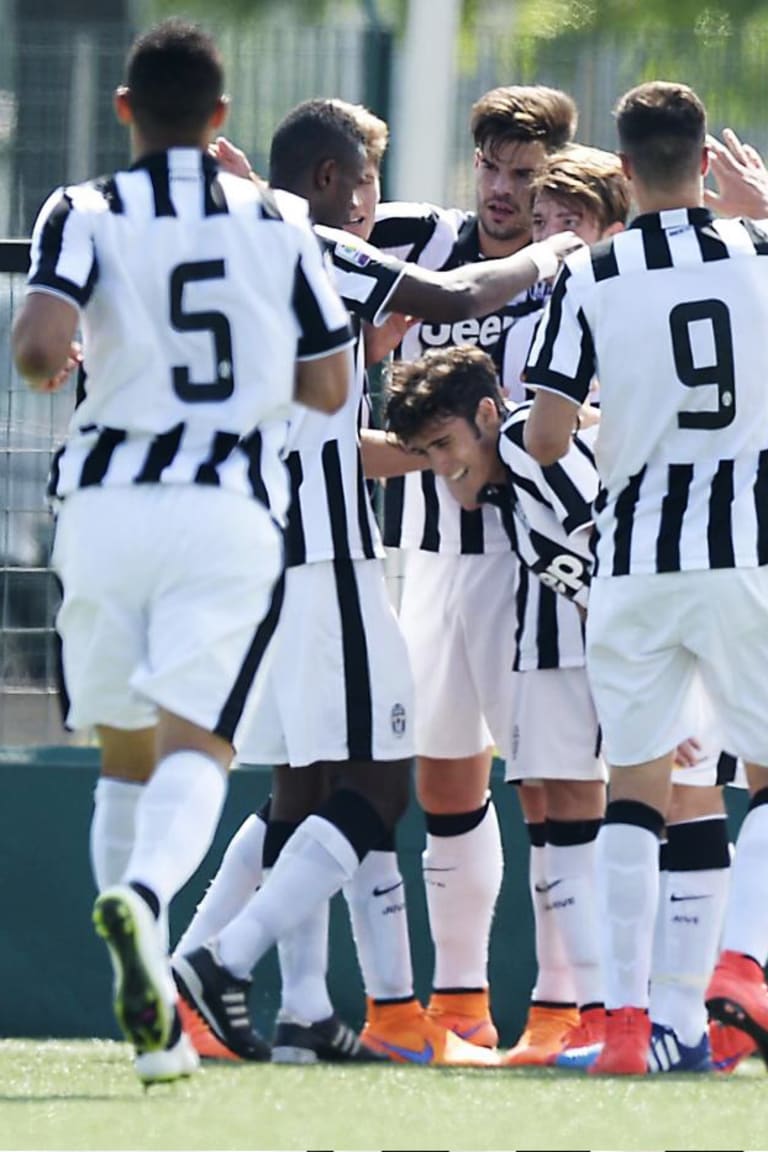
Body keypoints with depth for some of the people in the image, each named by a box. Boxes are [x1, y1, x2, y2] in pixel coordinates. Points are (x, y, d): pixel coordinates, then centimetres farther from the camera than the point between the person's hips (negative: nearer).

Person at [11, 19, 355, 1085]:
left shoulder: (85, 216, 0)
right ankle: (142, 895, -40)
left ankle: (148, 1017, 8)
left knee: (125, 756, 14)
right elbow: (328, 386, 7)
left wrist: (47, 362, 7)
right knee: (196, 750, -7)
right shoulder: (278, 224, 6)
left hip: (108, 504, 1)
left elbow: (41, 342, -16)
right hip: (234, 509, -1)